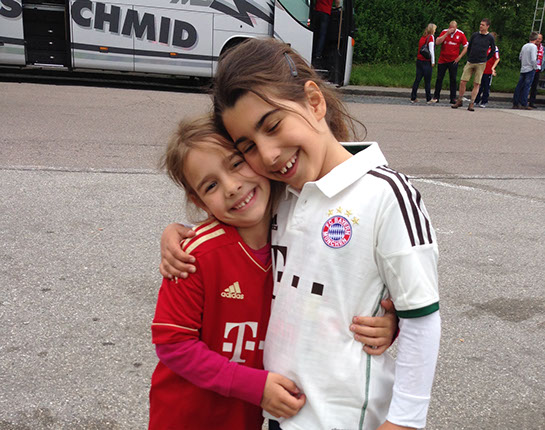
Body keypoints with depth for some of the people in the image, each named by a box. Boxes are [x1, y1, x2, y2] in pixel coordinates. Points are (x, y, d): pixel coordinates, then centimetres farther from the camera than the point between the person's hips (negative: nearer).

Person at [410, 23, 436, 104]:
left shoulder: (422, 37, 12)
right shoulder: (430, 37, -6)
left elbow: (420, 48, 12)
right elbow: (431, 50, -11)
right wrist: (433, 62, -6)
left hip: (419, 60, 6)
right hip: (426, 62, -6)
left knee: (417, 79, 8)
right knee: (427, 81, 0)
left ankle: (413, 98, 9)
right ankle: (429, 99, 4)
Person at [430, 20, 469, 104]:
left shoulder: (461, 34, -1)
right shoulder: (444, 32, 1)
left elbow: (466, 47, 3)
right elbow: (437, 42, -12)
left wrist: (459, 57, -5)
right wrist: (447, 33, -16)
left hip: (453, 61, -1)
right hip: (442, 60, 1)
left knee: (453, 80, 2)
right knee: (439, 78, 3)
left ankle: (453, 98, 7)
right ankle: (436, 97, 11)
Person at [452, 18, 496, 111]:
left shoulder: (490, 38, 2)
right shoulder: (474, 35, 7)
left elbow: (493, 51, 12)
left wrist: (485, 59, 9)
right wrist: (469, 57, 13)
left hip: (480, 64, -2)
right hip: (470, 62, 2)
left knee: (476, 84, -3)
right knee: (462, 82, -4)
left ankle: (471, 104, 1)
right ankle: (459, 101, 10)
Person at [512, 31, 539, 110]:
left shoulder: (524, 46, 9)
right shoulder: (533, 47, -12)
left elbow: (520, 57, 17)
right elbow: (533, 59, -20)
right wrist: (535, 67, -6)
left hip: (523, 69, 6)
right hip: (530, 69, -6)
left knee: (519, 86, 7)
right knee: (526, 87, -4)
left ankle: (515, 103, 9)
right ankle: (524, 104, -4)